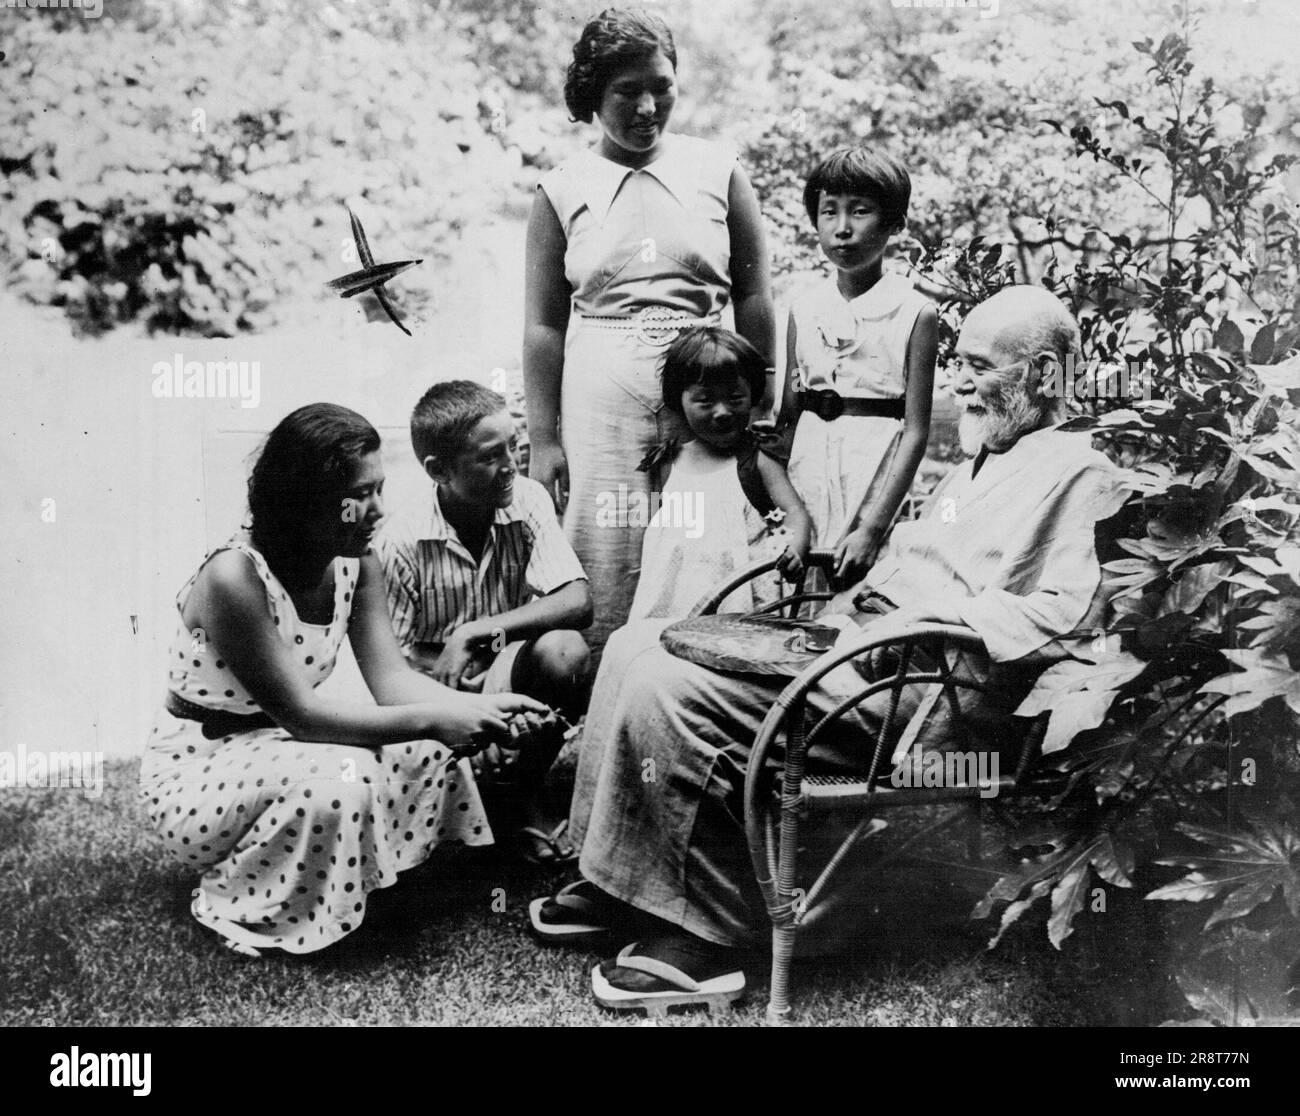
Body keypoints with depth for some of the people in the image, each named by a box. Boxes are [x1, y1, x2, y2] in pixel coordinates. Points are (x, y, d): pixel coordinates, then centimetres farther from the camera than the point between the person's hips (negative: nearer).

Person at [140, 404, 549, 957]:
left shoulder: (356, 564, -4)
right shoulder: (234, 577, -29)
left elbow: (391, 677, -6)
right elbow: (299, 713, -29)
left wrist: (478, 707, -25)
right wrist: (432, 718, -34)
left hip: (274, 745, 7)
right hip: (196, 768, -7)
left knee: (434, 752, -10)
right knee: (337, 781, -33)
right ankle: (238, 906, -8)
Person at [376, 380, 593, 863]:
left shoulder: (527, 501, -9)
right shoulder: (403, 542, -17)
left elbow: (578, 602, -19)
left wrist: (474, 633, -29)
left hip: (507, 676, 2)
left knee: (566, 651, -30)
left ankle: (525, 793, -4)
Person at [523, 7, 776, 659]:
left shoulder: (717, 171, 7)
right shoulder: (561, 191, 6)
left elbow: (754, 296, 9)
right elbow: (542, 324, 5)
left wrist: (758, 408, 5)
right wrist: (543, 441, 1)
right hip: (601, 391, 0)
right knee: (606, 566, -1)